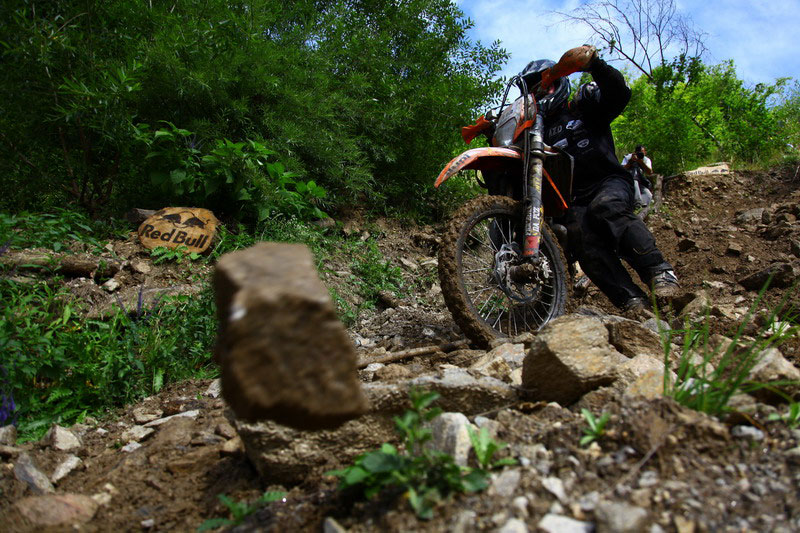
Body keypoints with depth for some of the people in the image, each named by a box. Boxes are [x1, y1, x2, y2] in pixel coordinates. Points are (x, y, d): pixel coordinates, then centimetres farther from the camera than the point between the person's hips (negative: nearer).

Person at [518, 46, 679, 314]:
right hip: (574, 200, 3)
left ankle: (659, 271, -35)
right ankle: (633, 301, -35)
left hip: (609, 181, -3)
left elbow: (619, 94, -7)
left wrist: (594, 63, -24)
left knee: (605, 207, -38)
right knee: (582, 239, -29)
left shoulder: (584, 103, 13)